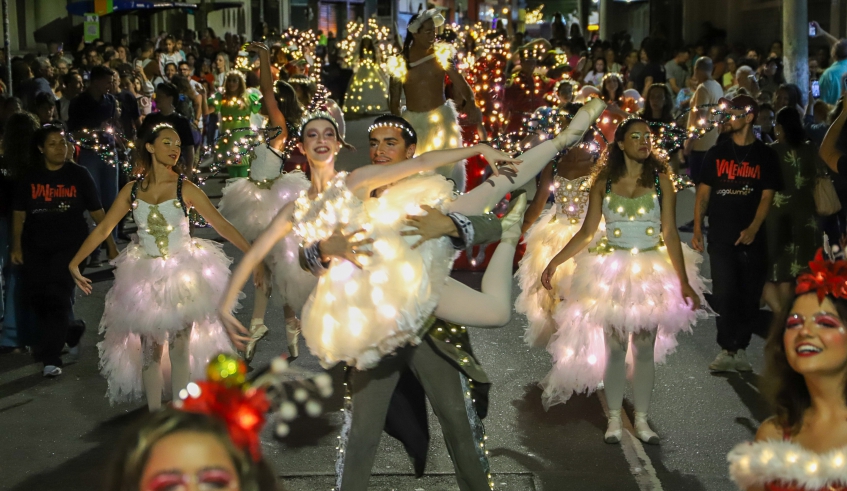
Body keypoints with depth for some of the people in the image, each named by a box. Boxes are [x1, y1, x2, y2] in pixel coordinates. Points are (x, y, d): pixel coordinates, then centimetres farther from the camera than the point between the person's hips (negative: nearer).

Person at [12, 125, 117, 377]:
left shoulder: (79, 175, 0)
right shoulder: (30, 178, 4)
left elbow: (97, 212, 2)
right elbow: (19, 214, 9)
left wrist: (111, 245, 1)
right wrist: (16, 246, 0)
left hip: (69, 245, -3)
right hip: (36, 247, 3)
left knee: (58, 297, -10)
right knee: (34, 297, 2)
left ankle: (51, 358, -4)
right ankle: (70, 334, 28)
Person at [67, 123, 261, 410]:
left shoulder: (185, 189, -6)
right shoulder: (133, 190, 1)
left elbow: (222, 225, -9)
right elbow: (103, 228, 6)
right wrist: (74, 263, 3)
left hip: (182, 276, -2)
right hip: (144, 277, 2)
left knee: (179, 348, 1)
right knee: (149, 349, 4)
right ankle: (154, 415, 14)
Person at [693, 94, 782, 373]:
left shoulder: (765, 156, 6)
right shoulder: (716, 153, 9)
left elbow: (767, 195, 0)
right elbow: (703, 193, 8)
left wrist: (753, 228, -14)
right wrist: (697, 229, -2)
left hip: (752, 238, 0)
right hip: (721, 236, 0)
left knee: (749, 297, 3)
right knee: (724, 294, -7)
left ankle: (740, 350, 12)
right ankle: (727, 351, -4)